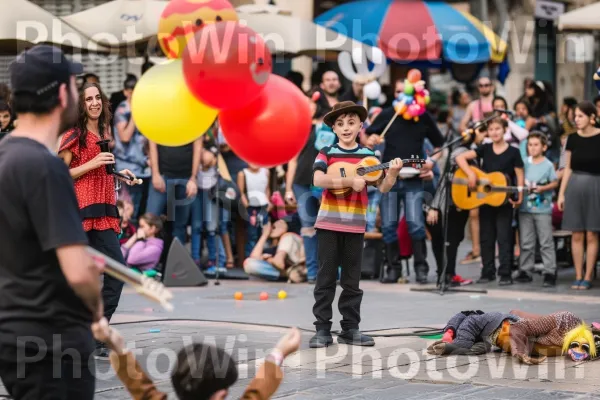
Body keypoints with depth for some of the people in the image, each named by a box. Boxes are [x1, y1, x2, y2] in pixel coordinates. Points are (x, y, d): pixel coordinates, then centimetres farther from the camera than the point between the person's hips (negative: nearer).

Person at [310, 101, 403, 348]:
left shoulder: (368, 156, 6)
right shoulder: (327, 153, 0)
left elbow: (383, 188, 0)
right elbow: (318, 180, -18)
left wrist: (392, 173, -20)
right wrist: (349, 181, -26)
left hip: (355, 225, 2)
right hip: (329, 223, -2)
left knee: (352, 280, 7)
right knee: (326, 278, 0)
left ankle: (350, 329, 14)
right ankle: (322, 329, 5)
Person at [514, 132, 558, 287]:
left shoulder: (548, 165, -4)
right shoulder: (525, 163, 8)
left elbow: (555, 182, -1)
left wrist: (543, 188, -16)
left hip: (543, 209, -4)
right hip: (525, 208, 4)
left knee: (546, 243, -3)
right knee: (526, 243, 9)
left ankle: (550, 273, -1)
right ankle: (525, 271, 16)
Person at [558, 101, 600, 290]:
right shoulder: (573, 138, 5)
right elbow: (568, 168, 10)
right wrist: (561, 193, 7)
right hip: (574, 186, 3)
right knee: (577, 235, 4)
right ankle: (578, 276, 10)